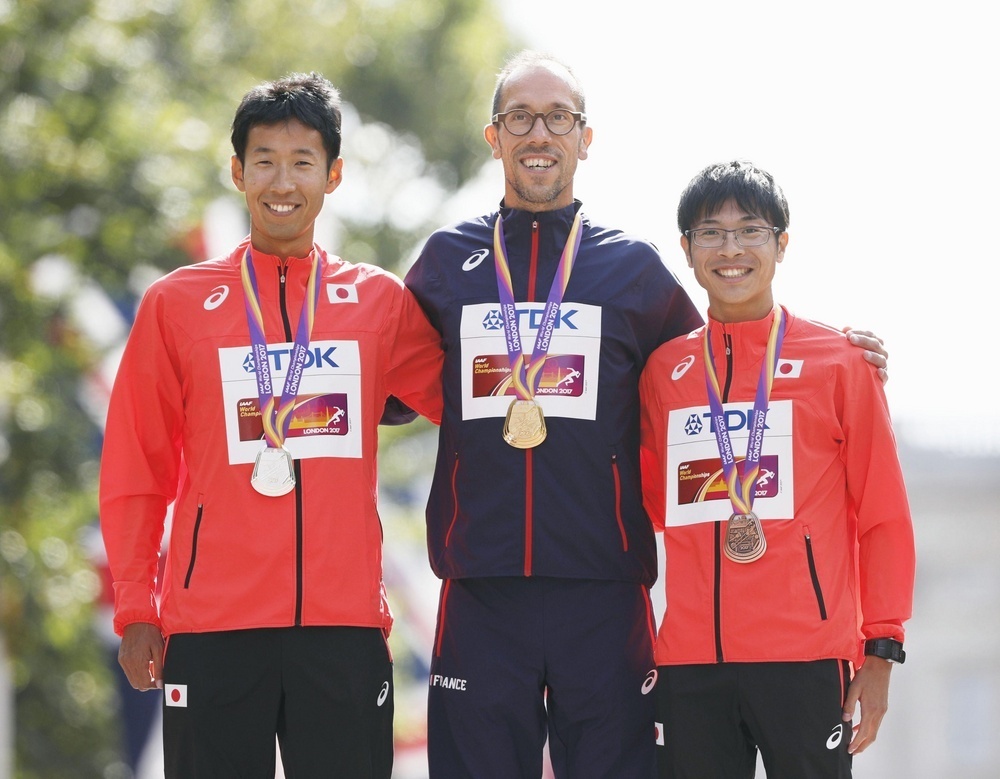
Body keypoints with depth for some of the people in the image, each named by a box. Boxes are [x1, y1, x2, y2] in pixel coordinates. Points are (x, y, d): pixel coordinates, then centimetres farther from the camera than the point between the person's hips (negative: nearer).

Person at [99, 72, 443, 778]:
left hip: (345, 619, 1)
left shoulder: (380, 301, 10)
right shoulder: (176, 304, 7)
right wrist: (135, 608, 2)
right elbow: (136, 468, 7)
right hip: (212, 623, -1)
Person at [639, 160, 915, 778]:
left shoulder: (837, 360, 4)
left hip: (805, 657, -3)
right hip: (690, 658, 3)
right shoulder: (664, 369, 13)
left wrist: (881, 649, -1)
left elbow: (883, 515, 4)